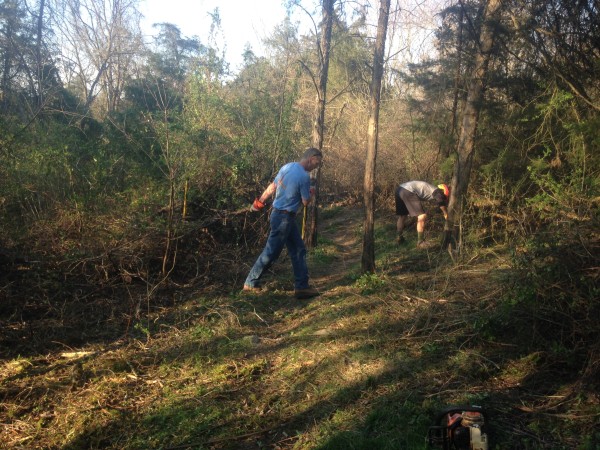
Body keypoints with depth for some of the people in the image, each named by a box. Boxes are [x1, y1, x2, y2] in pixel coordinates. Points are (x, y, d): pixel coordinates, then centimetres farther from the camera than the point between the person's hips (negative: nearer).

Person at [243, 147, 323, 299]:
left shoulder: (288, 166, 4)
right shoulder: (304, 176, -21)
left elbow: (272, 186, 12)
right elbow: (306, 201, -13)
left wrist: (260, 201, 22)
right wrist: (311, 193, 9)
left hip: (279, 214, 9)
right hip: (284, 217, -9)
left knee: (298, 250, 11)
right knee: (271, 252, 2)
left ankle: (302, 286, 14)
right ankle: (251, 283, 14)